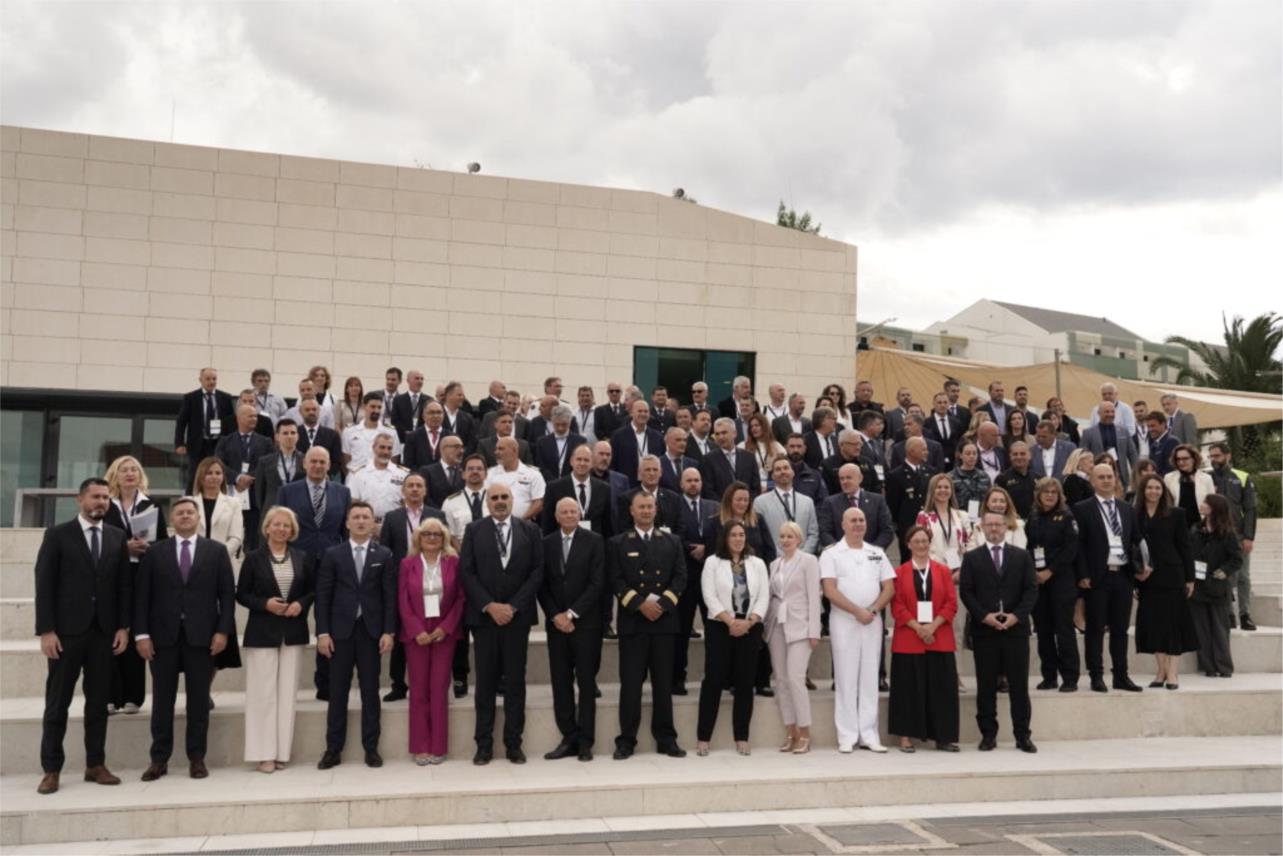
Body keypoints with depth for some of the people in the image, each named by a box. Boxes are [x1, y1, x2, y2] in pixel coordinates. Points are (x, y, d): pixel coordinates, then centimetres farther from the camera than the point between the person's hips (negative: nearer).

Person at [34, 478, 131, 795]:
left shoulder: (118, 537, 8)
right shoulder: (57, 535, -1)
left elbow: (125, 585, 8)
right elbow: (44, 584, -5)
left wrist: (123, 626, 1)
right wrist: (46, 630, -11)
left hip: (104, 631, 3)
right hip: (66, 630, -3)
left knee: (99, 701, 7)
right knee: (57, 703, 3)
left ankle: (95, 765, 14)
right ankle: (51, 769, 10)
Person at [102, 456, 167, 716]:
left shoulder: (152, 507, 9)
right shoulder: (105, 507, 6)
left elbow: (164, 543, 6)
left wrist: (147, 547, -12)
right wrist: (124, 547, -11)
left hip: (141, 578, 0)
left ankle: (132, 697, 7)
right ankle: (110, 696, 2)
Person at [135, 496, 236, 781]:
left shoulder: (216, 551, 6)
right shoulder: (155, 552, 7)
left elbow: (227, 594, 3)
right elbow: (142, 595, 3)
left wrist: (223, 630, -6)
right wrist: (141, 633, -5)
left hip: (202, 636, 0)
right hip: (163, 635, 1)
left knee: (199, 700, 4)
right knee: (162, 700, 5)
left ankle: (197, 758, 12)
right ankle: (159, 759, 13)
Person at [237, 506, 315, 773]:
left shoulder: (302, 558, 6)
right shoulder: (253, 558, -2)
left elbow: (313, 591, 12)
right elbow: (241, 594, 0)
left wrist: (301, 604, -7)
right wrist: (265, 604, -15)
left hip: (293, 632, 3)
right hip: (262, 632, -3)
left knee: (287, 692, 4)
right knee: (263, 692, -3)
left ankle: (282, 751, 10)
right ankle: (264, 753, 2)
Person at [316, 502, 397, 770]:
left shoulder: (384, 555, 4)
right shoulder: (333, 554, 4)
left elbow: (390, 596, 1)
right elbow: (323, 595, 1)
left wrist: (389, 631, -6)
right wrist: (322, 632, -6)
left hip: (371, 630, 0)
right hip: (341, 630, 0)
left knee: (370, 691, 5)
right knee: (337, 692, 4)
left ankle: (371, 748, 11)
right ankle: (333, 749, 10)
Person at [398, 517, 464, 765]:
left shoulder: (453, 562, 2)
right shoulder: (407, 563, 3)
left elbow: (461, 597, 1)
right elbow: (402, 601, 0)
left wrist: (446, 627, -9)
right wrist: (417, 631, -11)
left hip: (444, 632, 0)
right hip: (415, 634, 0)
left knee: (440, 689, 0)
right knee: (418, 689, 2)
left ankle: (438, 746, 6)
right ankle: (420, 747, 8)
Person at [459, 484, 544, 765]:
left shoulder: (530, 530, 5)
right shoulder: (474, 530, 4)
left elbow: (537, 571, 0)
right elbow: (466, 572, -1)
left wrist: (513, 606, -8)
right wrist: (489, 605, -11)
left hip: (517, 615, 0)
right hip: (484, 615, 0)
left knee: (515, 680, 4)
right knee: (485, 681, 3)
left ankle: (514, 743, 11)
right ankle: (484, 744, 9)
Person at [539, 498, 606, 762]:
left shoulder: (594, 541, -1)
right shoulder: (546, 543, 7)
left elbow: (597, 582, -7)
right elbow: (542, 584, 6)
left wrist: (572, 613, -12)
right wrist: (555, 615, -7)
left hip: (586, 622, -3)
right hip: (556, 623, 3)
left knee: (586, 683, 2)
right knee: (561, 683, 4)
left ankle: (585, 741, 8)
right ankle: (569, 738, 11)